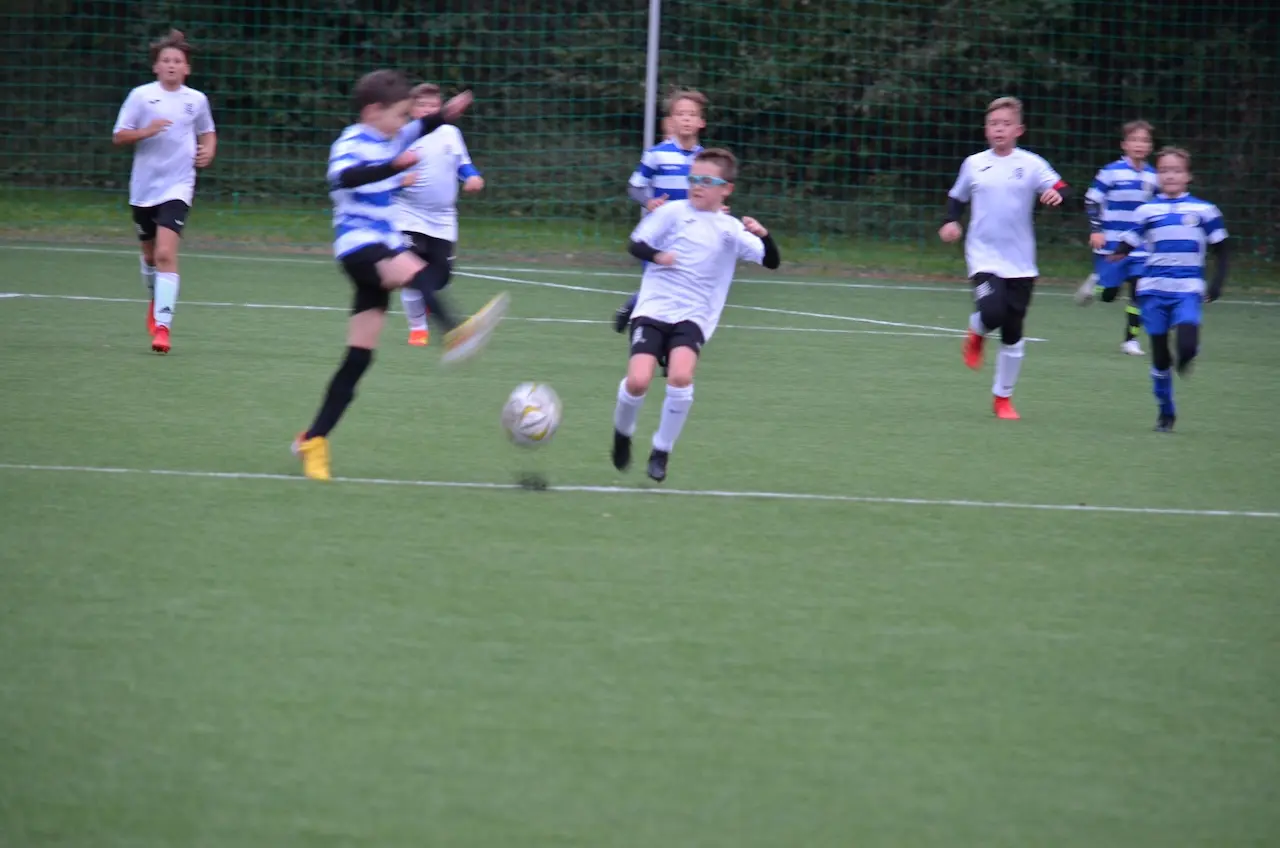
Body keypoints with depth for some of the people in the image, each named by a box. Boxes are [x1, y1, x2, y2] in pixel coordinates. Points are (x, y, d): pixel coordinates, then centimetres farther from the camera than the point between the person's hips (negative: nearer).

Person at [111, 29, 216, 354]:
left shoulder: (196, 100, 3)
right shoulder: (141, 96, -2)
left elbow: (207, 133, 22)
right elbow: (118, 137, -3)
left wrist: (208, 151, 1)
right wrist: (145, 131, -20)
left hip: (177, 187, -1)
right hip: (144, 186, 1)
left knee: (166, 252, -17)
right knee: (150, 253, 17)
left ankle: (162, 325, -19)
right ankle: (156, 300, 47)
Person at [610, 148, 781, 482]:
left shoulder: (731, 229, 5)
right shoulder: (673, 212, 3)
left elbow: (771, 262, 1)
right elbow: (637, 244, 7)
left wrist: (763, 236, -19)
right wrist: (656, 255, -14)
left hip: (693, 317, 0)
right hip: (653, 309, 0)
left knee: (680, 376, -27)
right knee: (638, 381, -19)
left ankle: (661, 452, -5)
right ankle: (622, 432, 16)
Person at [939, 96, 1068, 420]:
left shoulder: (1031, 164, -2)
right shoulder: (974, 165, 4)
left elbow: (1059, 187, -12)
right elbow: (957, 197, 19)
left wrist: (1056, 194, -34)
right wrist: (951, 222, 1)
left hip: (1020, 263, 0)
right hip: (984, 257, 0)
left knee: (1013, 334, 5)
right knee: (992, 312, -26)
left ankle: (1003, 397, 21)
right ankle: (977, 333, 11)